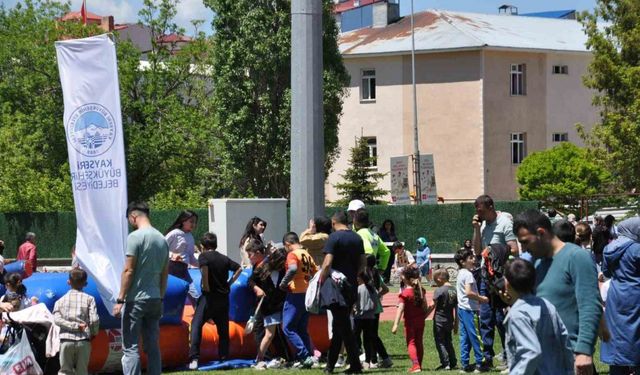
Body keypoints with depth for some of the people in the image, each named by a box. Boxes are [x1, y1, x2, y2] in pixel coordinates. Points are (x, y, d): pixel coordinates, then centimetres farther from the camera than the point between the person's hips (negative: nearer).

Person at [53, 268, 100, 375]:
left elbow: (57, 319, -6)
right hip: (83, 340, -1)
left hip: (66, 339, 1)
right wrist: (93, 333, 11)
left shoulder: (61, 300, 10)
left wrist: (75, 326, -8)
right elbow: (94, 319, -6)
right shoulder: (89, 299, 5)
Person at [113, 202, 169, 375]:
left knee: (130, 347, -6)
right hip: (155, 299, 7)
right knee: (153, 346, 10)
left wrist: (120, 299, -10)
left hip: (136, 300, -7)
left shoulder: (135, 237, -10)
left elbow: (128, 271, -13)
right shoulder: (162, 239, 11)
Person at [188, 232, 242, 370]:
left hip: (209, 296, -5)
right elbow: (239, 268, 16)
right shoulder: (224, 258, 12)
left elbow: (204, 267, -24)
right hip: (223, 297, 5)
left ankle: (194, 359, -21)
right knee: (223, 329, 14)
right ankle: (224, 358, 14)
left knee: (196, 325, -8)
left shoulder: (204, 256, -4)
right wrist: (230, 283, 14)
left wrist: (206, 286, -16)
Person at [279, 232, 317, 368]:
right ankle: (309, 357, 10)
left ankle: (305, 356, -12)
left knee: (288, 328, -4)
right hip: (307, 294, 8)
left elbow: (293, 269, -29)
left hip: (296, 294, -8)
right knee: (302, 329, 14)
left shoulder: (292, 254, -10)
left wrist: (283, 283, -18)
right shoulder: (307, 255, 14)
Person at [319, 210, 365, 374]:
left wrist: (320, 282, -13)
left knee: (343, 326, -2)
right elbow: (363, 262, 10)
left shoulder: (334, 237, -12)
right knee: (339, 325, 14)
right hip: (352, 286, 7)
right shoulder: (357, 238, 8)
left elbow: (327, 263, -20)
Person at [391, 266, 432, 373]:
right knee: (419, 343, 15)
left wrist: (395, 324, -24)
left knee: (411, 343, -2)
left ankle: (416, 365, -16)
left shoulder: (405, 293, -16)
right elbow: (426, 307, 8)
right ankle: (419, 365, 23)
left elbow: (400, 309, -22)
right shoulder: (421, 290, 2)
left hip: (410, 322, -6)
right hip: (420, 320, 6)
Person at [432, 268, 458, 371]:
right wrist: (456, 323, 16)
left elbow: (433, 306, -13)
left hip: (439, 321, -7)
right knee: (448, 341, 18)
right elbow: (456, 308, 9)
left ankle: (445, 363, -3)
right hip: (449, 320, 7)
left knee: (440, 342, 1)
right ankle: (453, 362, 19)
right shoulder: (454, 290, 4)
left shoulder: (439, 291, -15)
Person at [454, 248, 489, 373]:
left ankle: (465, 364, 10)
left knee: (465, 337, 9)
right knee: (475, 337, -5)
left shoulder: (460, 274, 15)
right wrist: (481, 298, -13)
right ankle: (480, 363, -2)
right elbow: (468, 292, -24)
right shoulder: (468, 274, -15)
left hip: (462, 309, 9)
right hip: (470, 309, -9)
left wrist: (478, 299, 15)